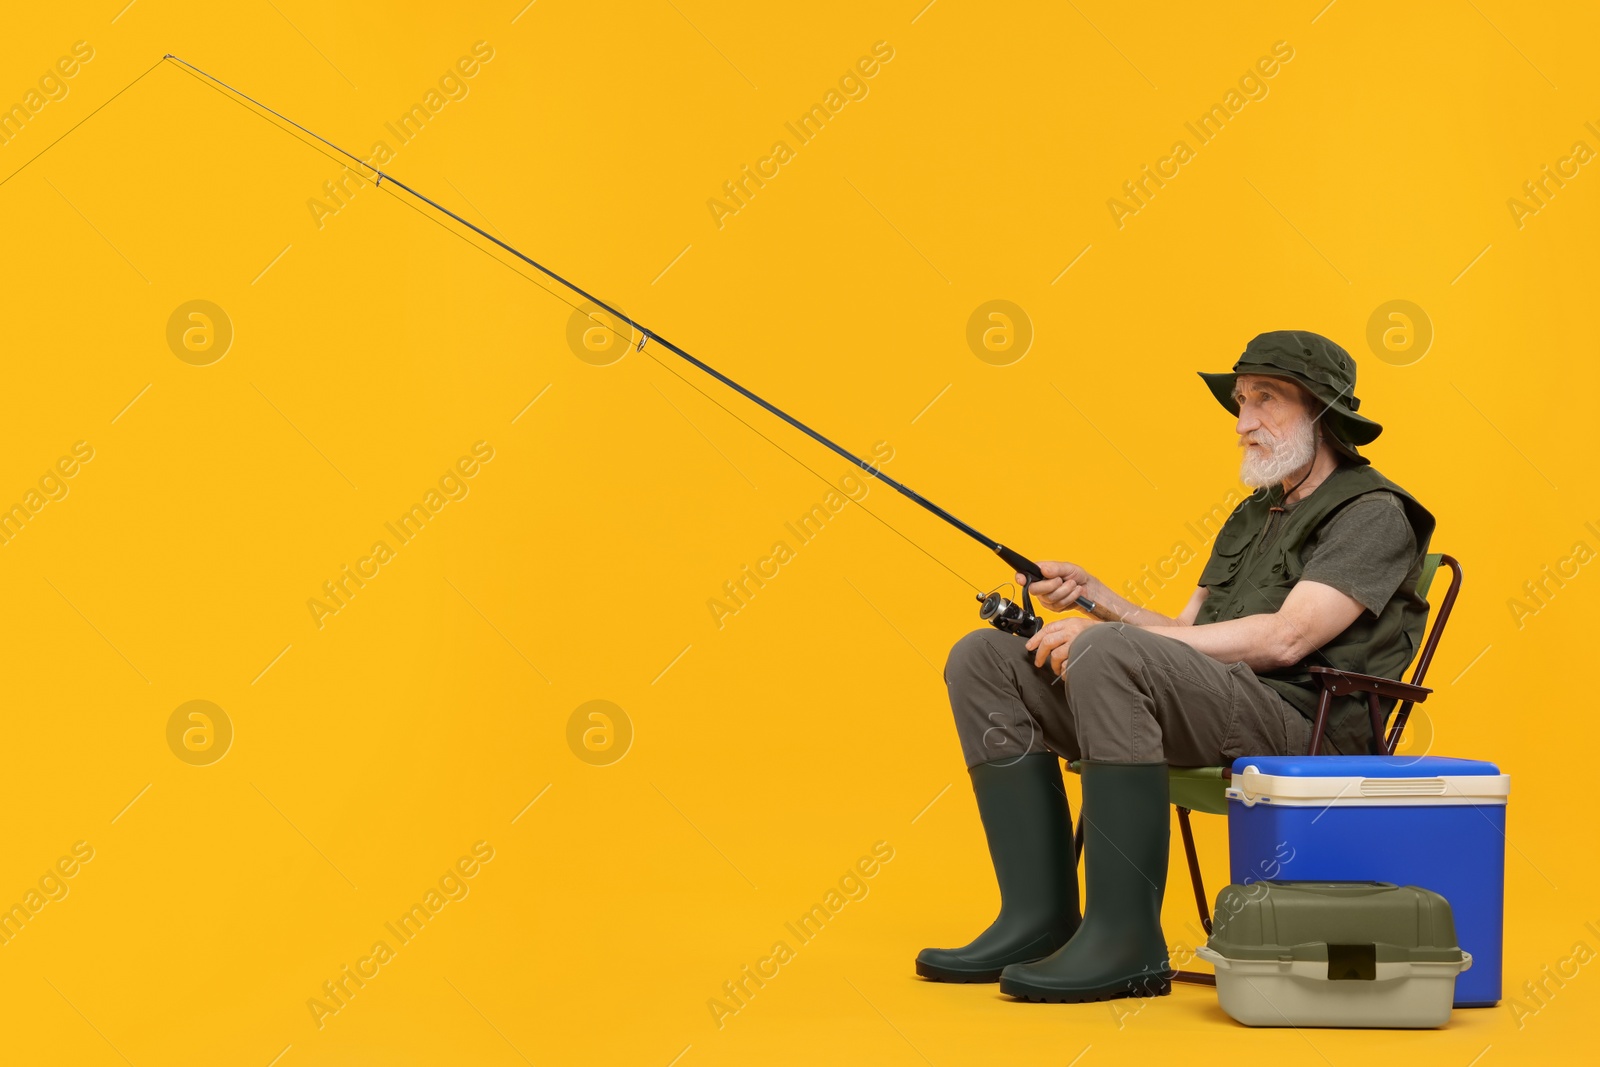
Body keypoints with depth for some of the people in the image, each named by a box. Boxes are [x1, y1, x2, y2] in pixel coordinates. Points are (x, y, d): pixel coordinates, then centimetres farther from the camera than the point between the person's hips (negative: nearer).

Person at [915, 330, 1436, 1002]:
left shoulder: (1373, 513, 1)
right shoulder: (1250, 518, 29)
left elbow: (1285, 638, -15)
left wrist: (1106, 633, -16)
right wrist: (1096, 598, 4)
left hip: (1302, 727, -9)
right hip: (1206, 714, 9)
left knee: (1109, 655, -35)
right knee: (985, 659, -3)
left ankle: (1126, 943, -32)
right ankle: (1040, 918, -12)